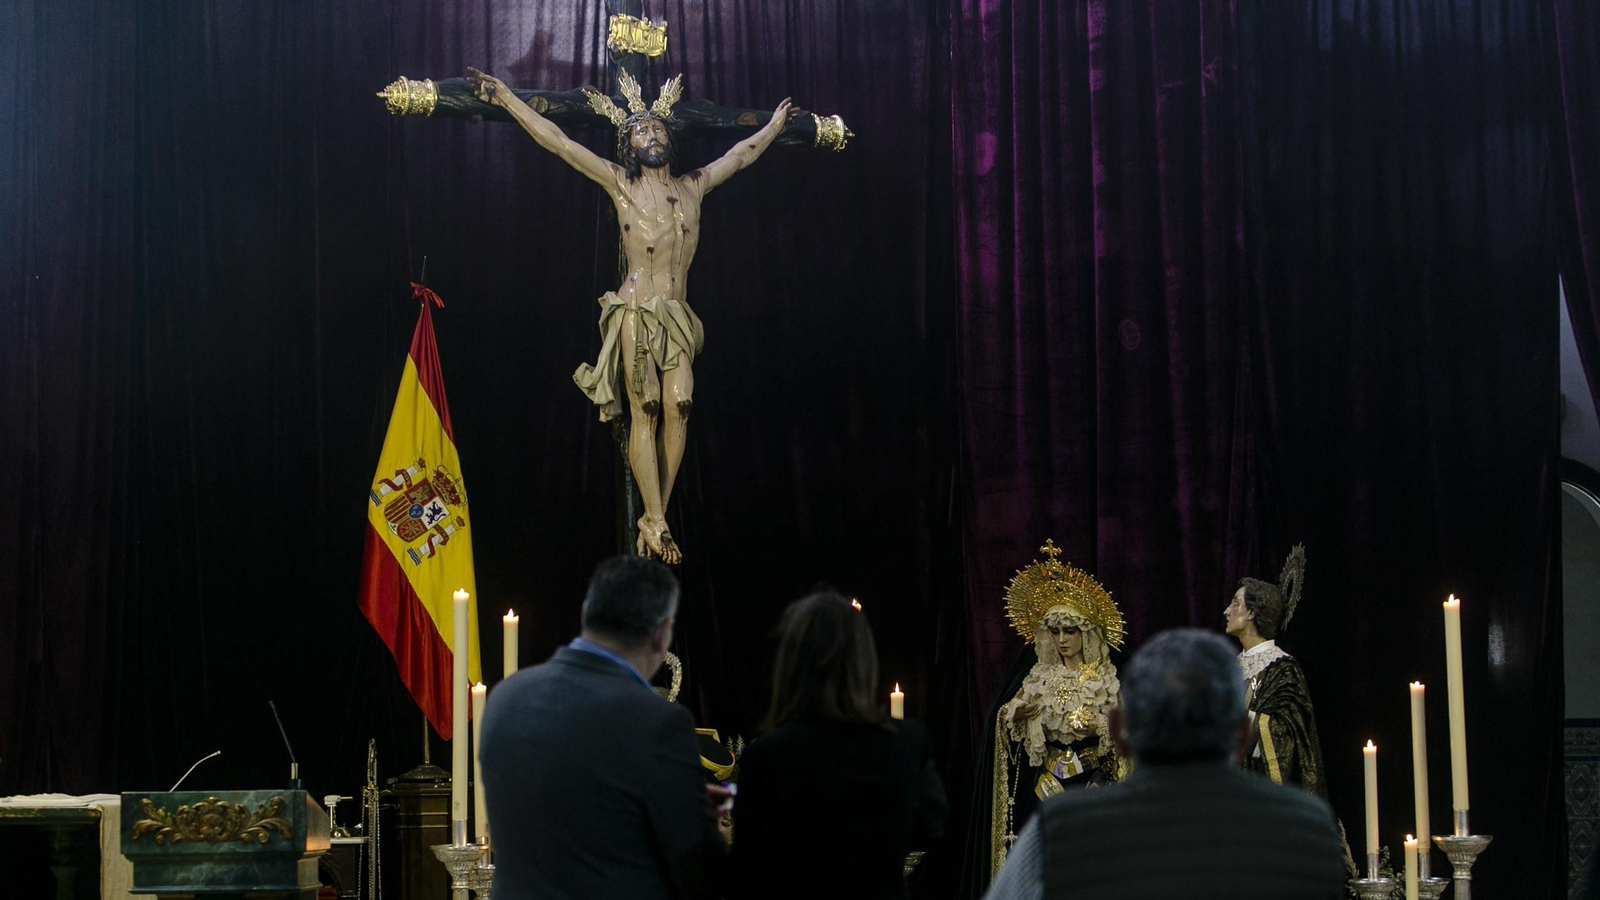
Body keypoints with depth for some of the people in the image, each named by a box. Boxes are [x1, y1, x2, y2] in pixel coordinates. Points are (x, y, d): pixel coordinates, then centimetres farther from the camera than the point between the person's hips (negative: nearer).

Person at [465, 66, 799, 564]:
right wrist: (505, 97, 0)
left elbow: (742, 153, 33)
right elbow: (556, 141, 3)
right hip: (638, 312, -4)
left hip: (678, 315, 4)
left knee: (678, 406, -12)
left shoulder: (692, 186, 17)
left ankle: (655, 517, -8)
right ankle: (655, 522, -10)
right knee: (646, 410, -10)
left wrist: (776, 124, 45)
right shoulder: (620, 183, 6)